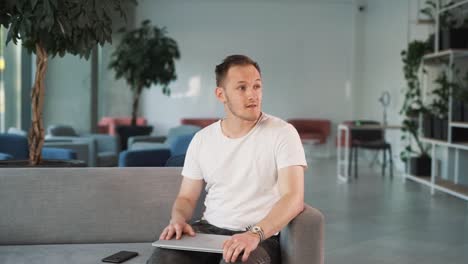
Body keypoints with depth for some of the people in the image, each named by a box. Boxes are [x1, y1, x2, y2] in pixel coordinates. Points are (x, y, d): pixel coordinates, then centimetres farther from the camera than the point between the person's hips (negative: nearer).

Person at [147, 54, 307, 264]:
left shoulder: (282, 133, -6)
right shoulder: (202, 139, 8)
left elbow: (294, 198, -16)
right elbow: (187, 197, 14)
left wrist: (255, 233, -31)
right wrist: (178, 219, -9)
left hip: (261, 237, -3)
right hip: (208, 230, 3)